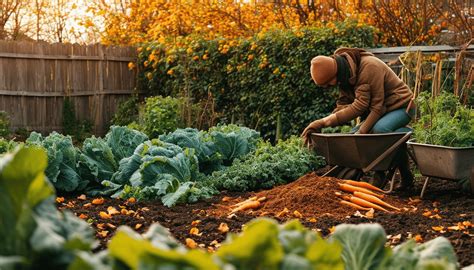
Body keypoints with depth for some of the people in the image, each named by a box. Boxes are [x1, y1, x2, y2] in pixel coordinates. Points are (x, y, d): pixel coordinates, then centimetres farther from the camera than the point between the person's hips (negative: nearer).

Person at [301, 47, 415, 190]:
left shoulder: (369, 67, -29)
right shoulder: (344, 74, -2)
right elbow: (343, 105, -6)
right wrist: (320, 123, -20)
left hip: (400, 106, -8)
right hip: (375, 111, 8)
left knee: (379, 129, -36)